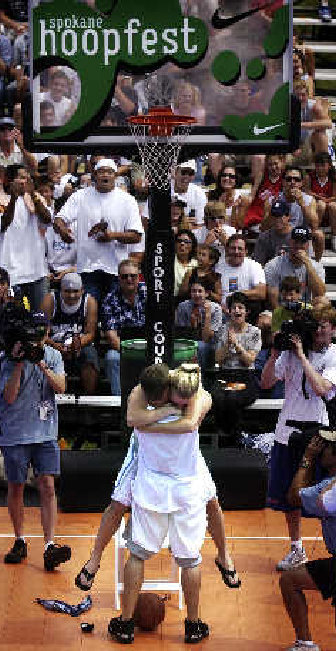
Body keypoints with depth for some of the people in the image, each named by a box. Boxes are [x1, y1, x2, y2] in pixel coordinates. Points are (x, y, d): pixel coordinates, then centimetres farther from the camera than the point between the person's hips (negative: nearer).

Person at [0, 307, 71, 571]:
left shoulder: (53, 355, 6)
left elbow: (61, 387, -5)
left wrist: (42, 364, -18)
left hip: (46, 434, 2)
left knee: (48, 487, -7)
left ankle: (50, 546, -13)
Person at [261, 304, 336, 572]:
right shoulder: (291, 352, 4)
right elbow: (266, 383, 4)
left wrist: (301, 355, -18)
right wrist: (274, 355, -10)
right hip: (287, 432, 4)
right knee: (287, 496, 12)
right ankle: (297, 550, 27)